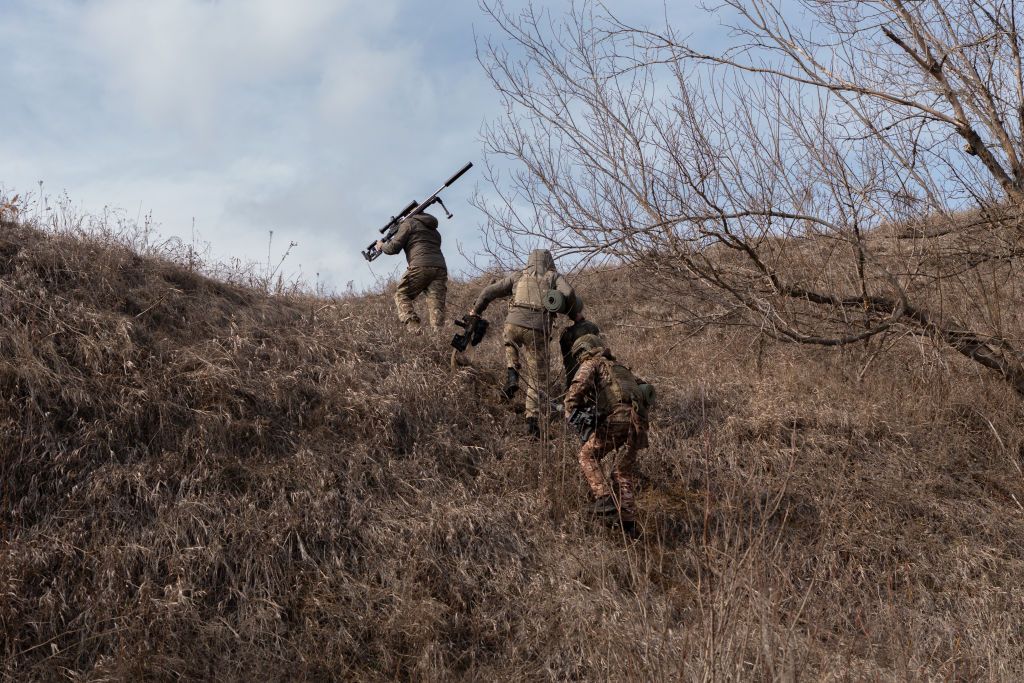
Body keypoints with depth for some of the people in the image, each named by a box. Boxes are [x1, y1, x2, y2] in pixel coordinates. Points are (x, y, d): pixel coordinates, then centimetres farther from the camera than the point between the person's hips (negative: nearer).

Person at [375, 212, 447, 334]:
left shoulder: (409, 223, 12)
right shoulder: (434, 230, 32)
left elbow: (393, 248, 6)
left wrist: (381, 246, 27)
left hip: (421, 266, -6)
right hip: (441, 268, 6)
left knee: (401, 295, 5)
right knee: (437, 305, -1)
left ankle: (413, 327, -16)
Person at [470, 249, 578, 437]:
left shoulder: (518, 276, 25)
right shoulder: (554, 276, 20)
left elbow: (490, 291, 22)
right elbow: (568, 293, -2)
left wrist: (476, 310, 37)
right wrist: (576, 313, 14)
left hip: (513, 324, 2)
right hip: (538, 330, -2)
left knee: (511, 345, 38)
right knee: (537, 378, 9)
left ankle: (512, 376, 13)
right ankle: (533, 420, -5)